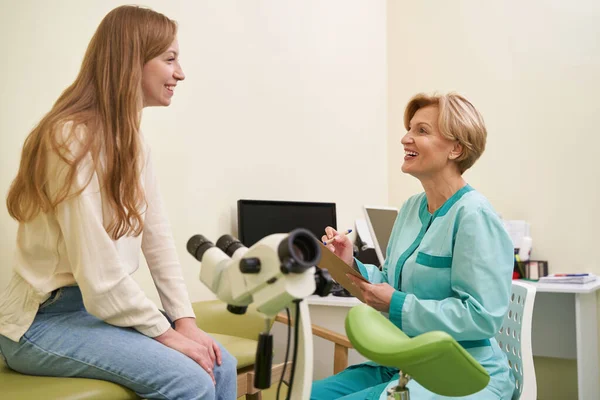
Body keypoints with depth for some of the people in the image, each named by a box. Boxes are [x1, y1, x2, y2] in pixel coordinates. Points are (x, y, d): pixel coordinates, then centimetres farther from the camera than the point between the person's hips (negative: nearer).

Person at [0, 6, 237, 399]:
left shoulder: (134, 143, 8)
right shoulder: (72, 140, -21)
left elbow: (159, 240, 3)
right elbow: (99, 275, -25)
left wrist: (185, 319, -6)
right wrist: (166, 333, -17)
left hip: (105, 306, 8)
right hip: (44, 319, -8)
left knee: (220, 364, -4)